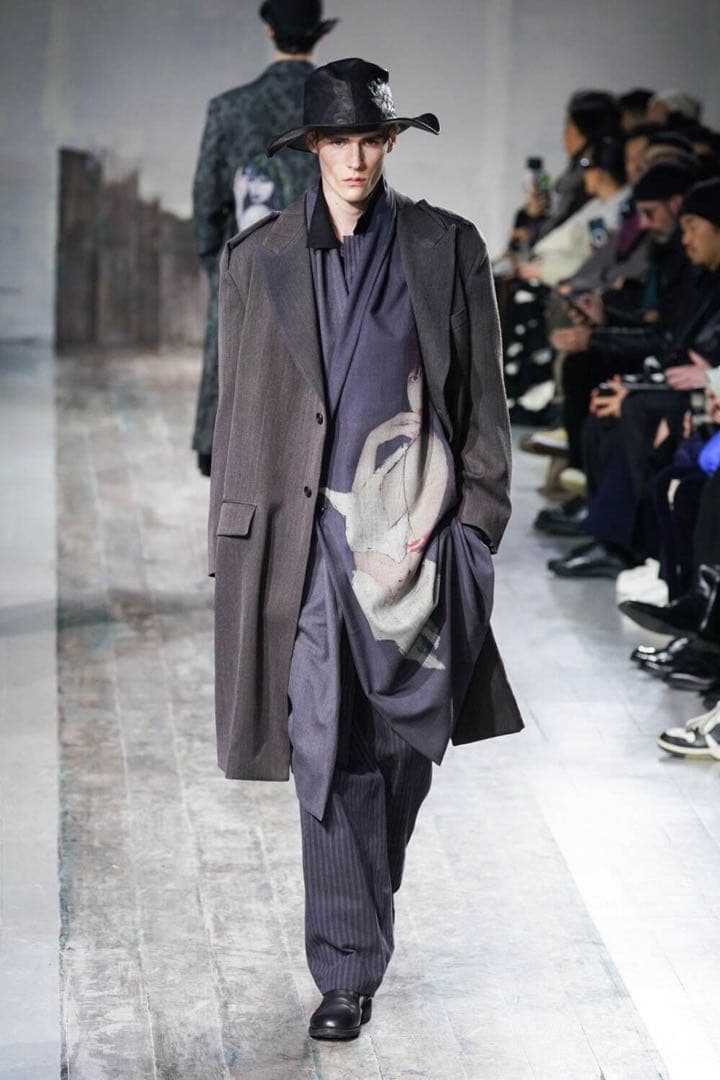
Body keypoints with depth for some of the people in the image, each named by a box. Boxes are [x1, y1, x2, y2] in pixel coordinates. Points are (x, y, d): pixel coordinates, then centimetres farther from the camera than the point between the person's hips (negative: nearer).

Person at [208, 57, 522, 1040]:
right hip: (312, 534, 0)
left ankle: (366, 908, 37)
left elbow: (483, 397, 6)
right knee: (329, 751, -6)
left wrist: (478, 515, 0)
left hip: (421, 530, 1)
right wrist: (232, 544, 5)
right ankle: (348, 969, 3)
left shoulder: (447, 249, 4)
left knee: (408, 739, 10)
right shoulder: (257, 259, 6)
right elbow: (239, 410, 8)